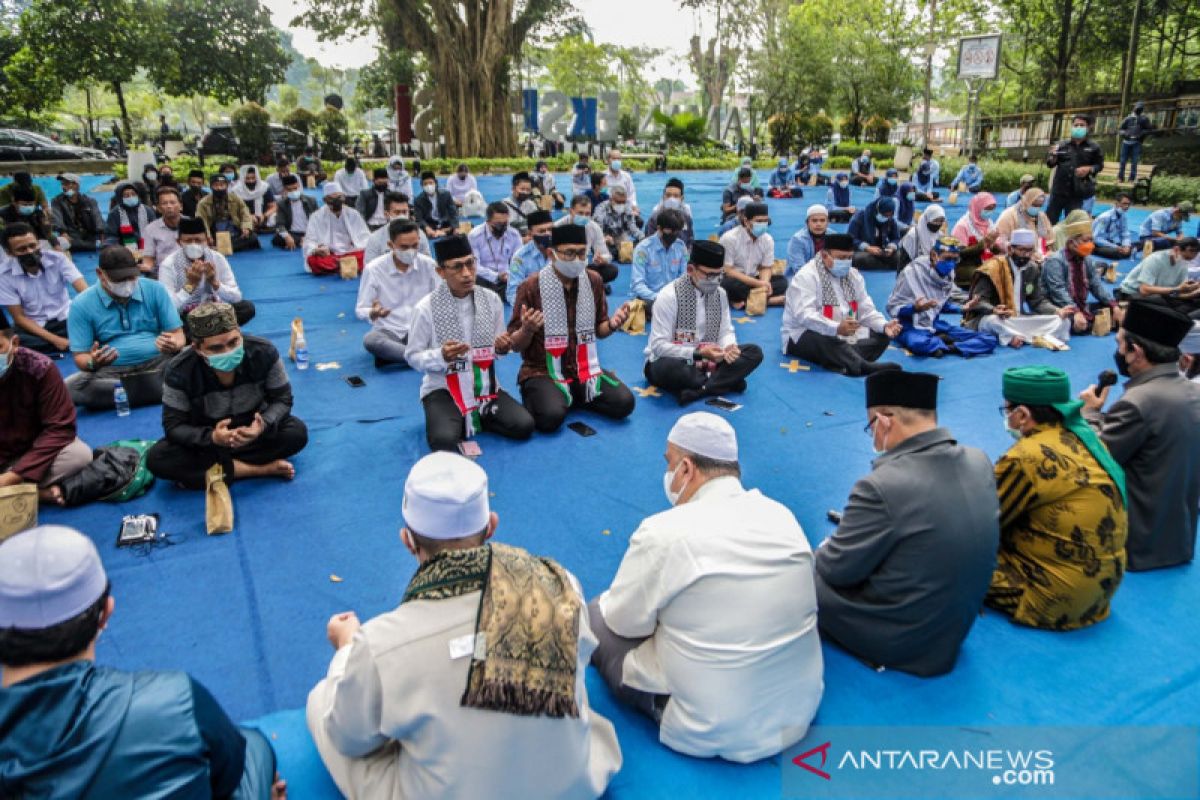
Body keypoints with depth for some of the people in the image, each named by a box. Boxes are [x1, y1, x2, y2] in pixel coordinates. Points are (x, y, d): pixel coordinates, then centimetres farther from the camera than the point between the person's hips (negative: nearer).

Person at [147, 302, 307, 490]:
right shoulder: (179, 372, -25)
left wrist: (263, 425, -36)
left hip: (253, 430, 1)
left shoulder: (264, 353, -23)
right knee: (157, 459, -25)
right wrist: (212, 437, -39)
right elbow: (173, 426, -19)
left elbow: (282, 400, -14)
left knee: (297, 432, -27)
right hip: (208, 437, -1)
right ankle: (259, 469, -25)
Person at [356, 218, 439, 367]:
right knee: (370, 340, -36)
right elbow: (360, 310, -4)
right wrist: (373, 313, -28)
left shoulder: (429, 265, -3)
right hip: (389, 332, -1)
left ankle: (390, 354, -20)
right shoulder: (373, 269, -8)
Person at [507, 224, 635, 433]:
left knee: (624, 403, -15)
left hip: (584, 368, 4)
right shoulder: (531, 286, -12)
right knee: (551, 416, -31)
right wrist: (527, 330, -28)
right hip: (542, 371, -4)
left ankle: (573, 397, 11)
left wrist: (612, 325, -10)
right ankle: (538, 398, 5)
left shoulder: (594, 281, 1)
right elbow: (516, 345, -6)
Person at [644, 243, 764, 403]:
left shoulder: (720, 294, 1)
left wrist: (729, 347, -18)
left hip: (705, 360, 6)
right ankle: (727, 380, -21)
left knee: (755, 352, -11)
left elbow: (726, 331, 7)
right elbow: (659, 346, -21)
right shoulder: (669, 295, -18)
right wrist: (698, 353, -31)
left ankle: (697, 390, -26)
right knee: (668, 367, -41)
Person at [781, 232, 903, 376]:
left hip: (844, 336, 7)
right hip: (804, 337, -7)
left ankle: (841, 362, -36)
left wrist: (884, 325, -13)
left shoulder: (853, 275, 10)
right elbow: (805, 316, -29)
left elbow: (866, 310, 8)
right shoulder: (806, 277, -15)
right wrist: (836, 328, -44)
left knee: (882, 335, -11)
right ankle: (864, 367, -57)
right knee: (824, 339, -39)